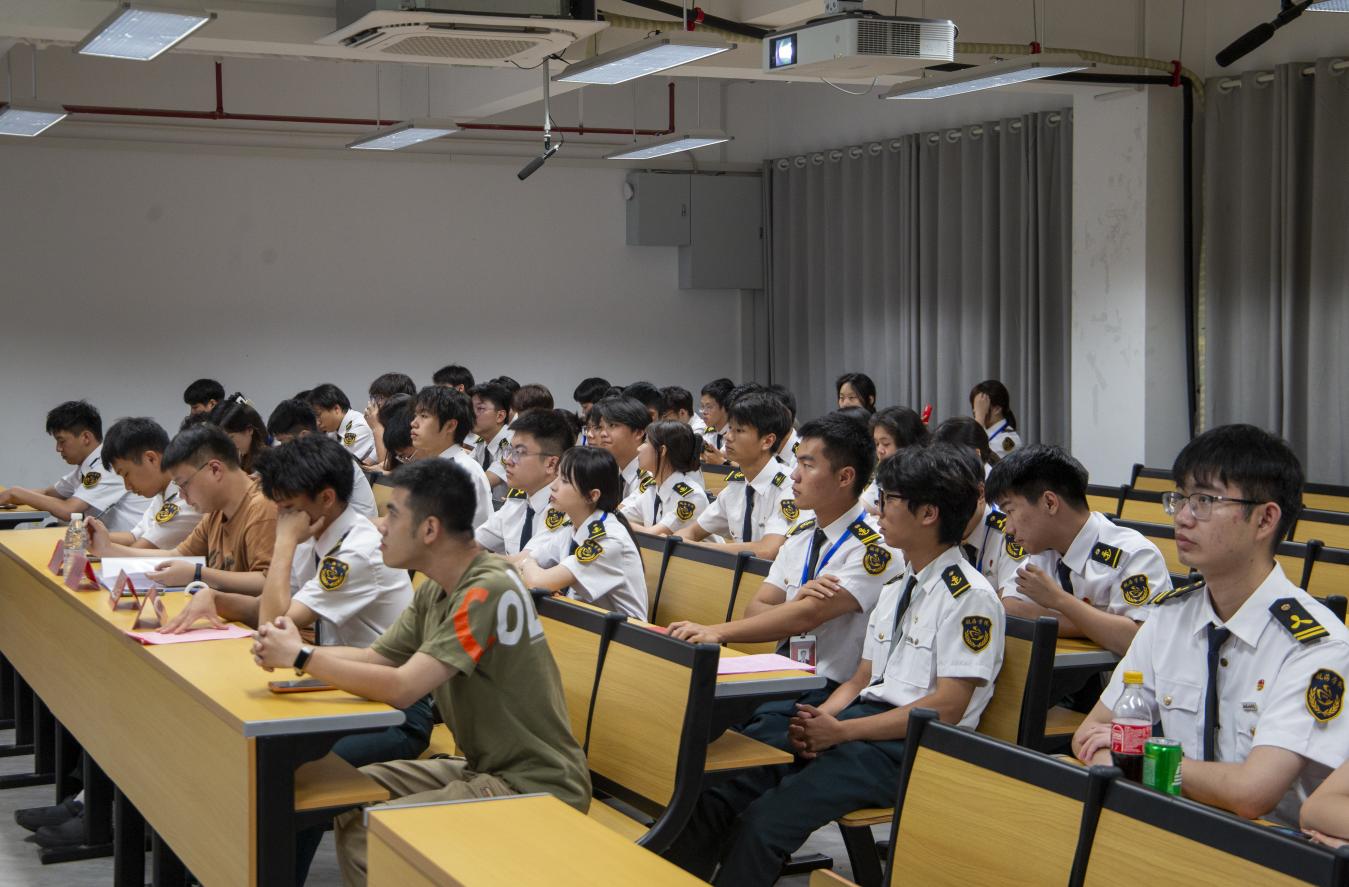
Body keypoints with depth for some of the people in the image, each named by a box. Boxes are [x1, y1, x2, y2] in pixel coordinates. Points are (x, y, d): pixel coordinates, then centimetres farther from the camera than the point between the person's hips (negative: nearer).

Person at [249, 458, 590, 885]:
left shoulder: (487, 590, -23)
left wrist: (302, 657, -19)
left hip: (535, 786, -9)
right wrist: (291, 647, -10)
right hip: (485, 767, 9)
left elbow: (401, 687, -28)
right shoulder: (437, 590, 7)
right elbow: (375, 657, 7)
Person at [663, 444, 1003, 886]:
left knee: (764, 820, -26)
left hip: (911, 748, -8)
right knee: (719, 790, -12)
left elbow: (947, 707, -15)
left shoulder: (969, 596, -10)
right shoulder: (896, 586, 17)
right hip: (864, 720, 8)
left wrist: (841, 731, -17)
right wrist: (820, 718, -3)